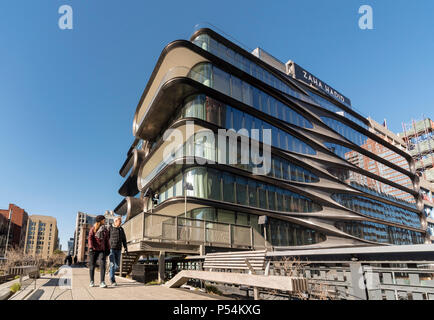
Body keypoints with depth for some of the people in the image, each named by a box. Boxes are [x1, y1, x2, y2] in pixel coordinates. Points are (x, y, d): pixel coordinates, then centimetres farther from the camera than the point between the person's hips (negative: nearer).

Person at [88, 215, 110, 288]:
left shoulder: (105, 229, 12)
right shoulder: (93, 229, 2)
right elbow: (90, 238, -5)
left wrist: (108, 249, 10)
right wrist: (91, 247, -18)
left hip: (102, 250, 2)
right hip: (94, 250, -2)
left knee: (102, 265, -12)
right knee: (92, 265, 5)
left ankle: (102, 282, -14)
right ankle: (92, 282, 20)